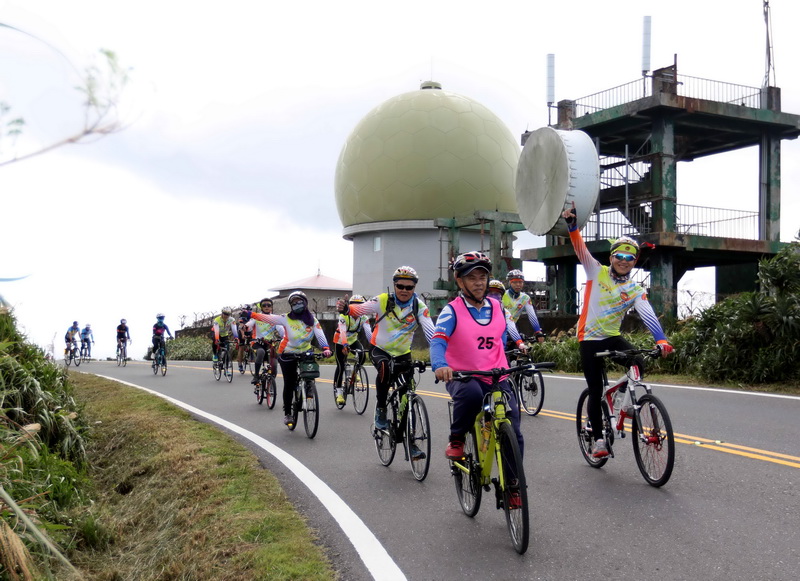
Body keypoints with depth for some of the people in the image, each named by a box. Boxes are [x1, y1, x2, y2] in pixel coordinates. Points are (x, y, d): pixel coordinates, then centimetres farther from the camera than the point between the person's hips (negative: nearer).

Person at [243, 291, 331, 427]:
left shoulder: (312, 319, -3)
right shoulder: (286, 318, -7)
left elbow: (319, 334, -16)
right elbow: (268, 318, -13)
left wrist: (325, 348, -32)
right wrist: (251, 314, -23)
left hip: (305, 353, 2)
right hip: (288, 354, -2)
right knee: (289, 384, -1)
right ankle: (287, 413, 9)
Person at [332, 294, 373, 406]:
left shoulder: (364, 318, -16)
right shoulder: (344, 316, -26)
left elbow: (368, 332, -29)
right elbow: (342, 332, -40)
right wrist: (345, 345, -56)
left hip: (353, 340, 3)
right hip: (340, 342, -3)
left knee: (362, 356, -24)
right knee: (340, 366, -10)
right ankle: (338, 391, 4)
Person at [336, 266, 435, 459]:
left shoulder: (419, 307, -12)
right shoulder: (383, 301, -14)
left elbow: (430, 332, -21)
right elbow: (362, 308, -24)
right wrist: (346, 309, -46)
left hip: (402, 354, 2)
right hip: (380, 349, -2)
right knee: (385, 368, -37)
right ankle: (380, 409, -15)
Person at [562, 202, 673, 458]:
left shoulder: (635, 290, -1)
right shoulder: (597, 273, -3)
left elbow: (648, 315, -15)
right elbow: (581, 249, -15)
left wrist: (661, 340, -31)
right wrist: (572, 223, -32)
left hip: (613, 337, 2)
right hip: (589, 339, -2)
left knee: (639, 364, -26)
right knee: (596, 391, -3)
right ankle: (598, 439, 11)